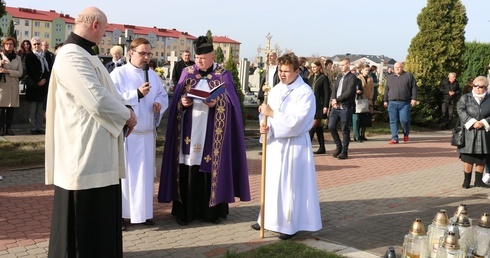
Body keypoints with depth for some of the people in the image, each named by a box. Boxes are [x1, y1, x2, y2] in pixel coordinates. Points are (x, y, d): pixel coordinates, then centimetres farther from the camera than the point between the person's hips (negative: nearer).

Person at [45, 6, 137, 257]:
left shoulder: (84, 54, 15)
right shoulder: (72, 56, -20)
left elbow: (107, 89, 18)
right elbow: (99, 101, -26)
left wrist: (125, 107, -1)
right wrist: (127, 115, -9)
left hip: (98, 151, 11)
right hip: (85, 152, -11)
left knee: (99, 213, 19)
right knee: (83, 219, 1)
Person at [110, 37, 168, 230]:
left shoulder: (153, 75, 12)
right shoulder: (119, 74, -6)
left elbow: (163, 95, 18)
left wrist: (159, 103, -5)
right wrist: (137, 94, -20)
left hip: (147, 133, 6)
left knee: (145, 174, 9)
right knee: (124, 173, -2)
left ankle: (143, 212, 19)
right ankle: (120, 213, 7)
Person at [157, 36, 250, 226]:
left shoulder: (223, 75, 3)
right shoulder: (187, 73, 9)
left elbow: (231, 102, -4)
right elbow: (177, 99, 8)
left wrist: (217, 103, -22)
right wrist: (183, 102, -14)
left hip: (212, 132, -2)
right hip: (190, 130, 2)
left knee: (211, 169, 1)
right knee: (187, 170, 1)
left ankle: (211, 211, 10)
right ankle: (185, 211, 8)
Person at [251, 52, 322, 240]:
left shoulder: (305, 92, -13)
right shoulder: (276, 90, 8)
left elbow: (297, 121, -22)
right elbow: (267, 113, 9)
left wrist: (272, 113, -22)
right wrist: (264, 126, -13)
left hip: (294, 145, -6)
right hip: (275, 143, 6)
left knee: (291, 184, 0)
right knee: (272, 182, 13)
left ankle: (291, 224, 11)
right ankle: (270, 218, 25)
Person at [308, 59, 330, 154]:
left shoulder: (324, 78, -6)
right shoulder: (311, 77, 12)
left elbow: (327, 93, -9)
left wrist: (326, 106, -15)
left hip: (319, 105, -7)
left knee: (314, 124, -9)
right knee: (318, 125, 10)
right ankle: (322, 148, 15)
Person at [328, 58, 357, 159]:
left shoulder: (352, 77, -6)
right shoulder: (339, 77, 18)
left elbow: (349, 92, -15)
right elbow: (334, 89, 12)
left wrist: (337, 100, -13)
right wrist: (333, 100, -7)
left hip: (345, 107, -6)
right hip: (335, 106, 6)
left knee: (345, 130, 0)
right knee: (331, 126, 2)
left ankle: (344, 151, 9)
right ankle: (338, 146, 21)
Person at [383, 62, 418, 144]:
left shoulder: (408, 76, 6)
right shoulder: (390, 77, 15)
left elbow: (414, 87, 3)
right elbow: (386, 89, 18)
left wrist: (414, 98, -6)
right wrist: (385, 100, 14)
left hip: (404, 103, -3)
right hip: (392, 103, 3)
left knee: (404, 120, -8)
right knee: (393, 121, 0)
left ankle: (406, 133, 20)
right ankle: (394, 138, 4)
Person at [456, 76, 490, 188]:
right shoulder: (465, 98, 2)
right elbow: (461, 111, -11)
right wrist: (472, 122, -21)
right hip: (469, 132, -2)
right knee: (468, 158, -1)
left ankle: (478, 180, 19)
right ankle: (467, 180, 10)